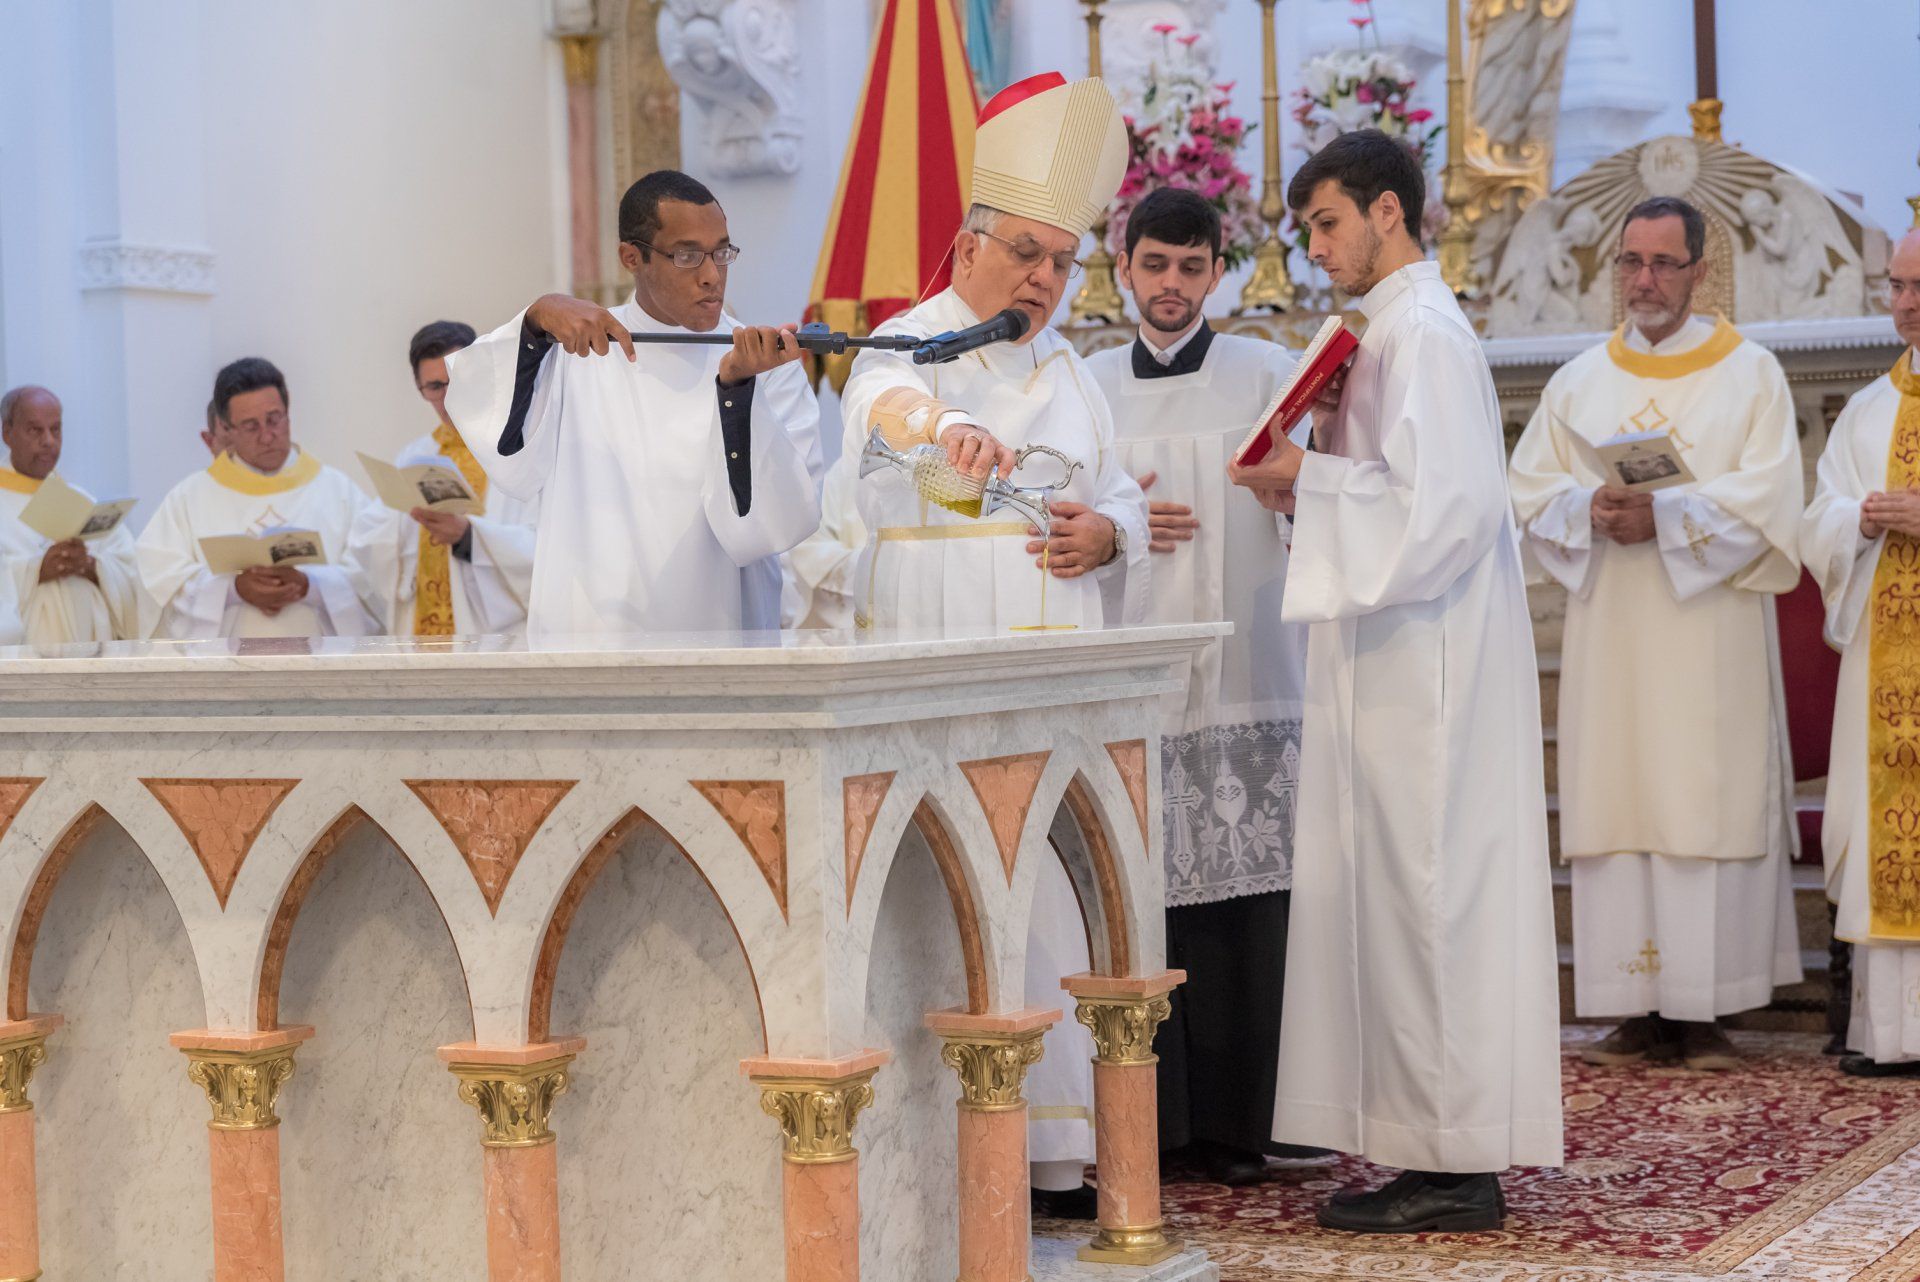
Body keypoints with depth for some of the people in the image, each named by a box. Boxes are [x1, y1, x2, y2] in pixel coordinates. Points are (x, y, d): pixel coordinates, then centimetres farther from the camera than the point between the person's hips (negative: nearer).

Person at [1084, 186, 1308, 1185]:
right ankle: (1151, 1122, 6)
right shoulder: (1087, 384, 14)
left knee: (1239, 905, -4)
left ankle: (1233, 1123, 4)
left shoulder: (1267, 374, 8)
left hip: (1243, 680, -2)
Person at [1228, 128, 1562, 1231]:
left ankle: (1454, 1166, -3)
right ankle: (1440, 1148, 15)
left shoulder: (1423, 333, -13)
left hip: (1425, 665, -10)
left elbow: (1447, 506, -22)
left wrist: (1313, 482, -14)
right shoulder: (1393, 329, 17)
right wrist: (1310, 487, 8)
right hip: (1396, 656, 10)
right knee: (1400, 890, 10)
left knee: (1423, 891, -7)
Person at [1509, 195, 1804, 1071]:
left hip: (1710, 636, -3)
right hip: (1610, 634, 3)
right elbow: (1530, 495, 8)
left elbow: (1766, 499, -6)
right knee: (1616, 804, -1)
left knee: (1708, 803, -6)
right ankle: (1641, 1011, 3)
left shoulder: (1751, 374, 6)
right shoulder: (1578, 382, 15)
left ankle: (1703, 1008, -3)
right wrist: (1593, 508, -13)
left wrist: (1662, 517, -17)